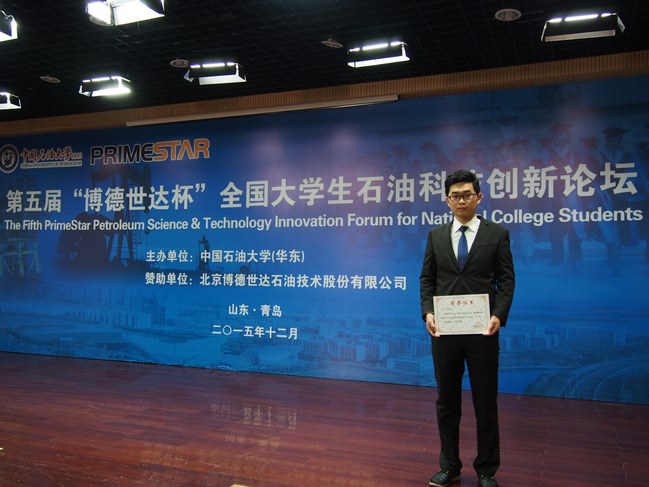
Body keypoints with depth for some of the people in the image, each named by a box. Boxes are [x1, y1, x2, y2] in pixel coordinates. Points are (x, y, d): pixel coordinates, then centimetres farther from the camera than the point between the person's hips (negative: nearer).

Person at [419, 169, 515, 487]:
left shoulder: (497, 234, 1)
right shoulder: (436, 235, 8)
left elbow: (506, 281, -2)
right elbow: (427, 278, 7)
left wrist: (498, 315, -17)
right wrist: (428, 312, -9)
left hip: (481, 331, -2)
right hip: (444, 330, 3)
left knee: (485, 402, 8)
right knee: (447, 402, 12)